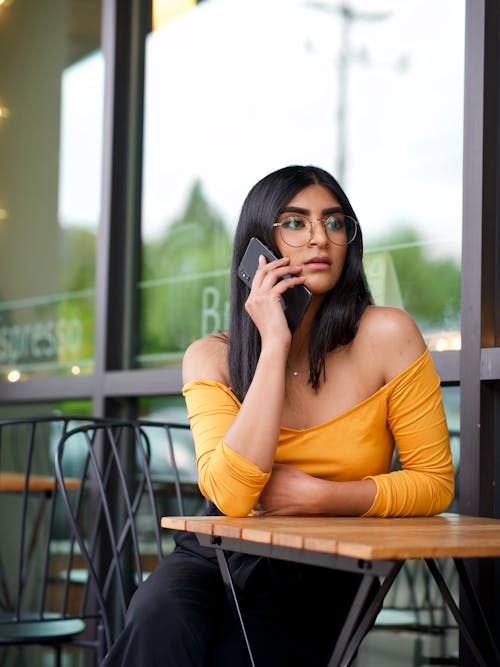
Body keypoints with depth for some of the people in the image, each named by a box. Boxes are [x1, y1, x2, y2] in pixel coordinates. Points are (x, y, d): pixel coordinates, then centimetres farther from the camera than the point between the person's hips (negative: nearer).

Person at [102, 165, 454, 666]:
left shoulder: (385, 337, -8)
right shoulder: (211, 358, -5)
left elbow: (435, 482, -3)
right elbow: (232, 495, -22)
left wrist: (317, 496, -17)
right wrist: (274, 346, -22)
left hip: (321, 575, -1)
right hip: (218, 555, 1)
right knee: (161, 619, -32)